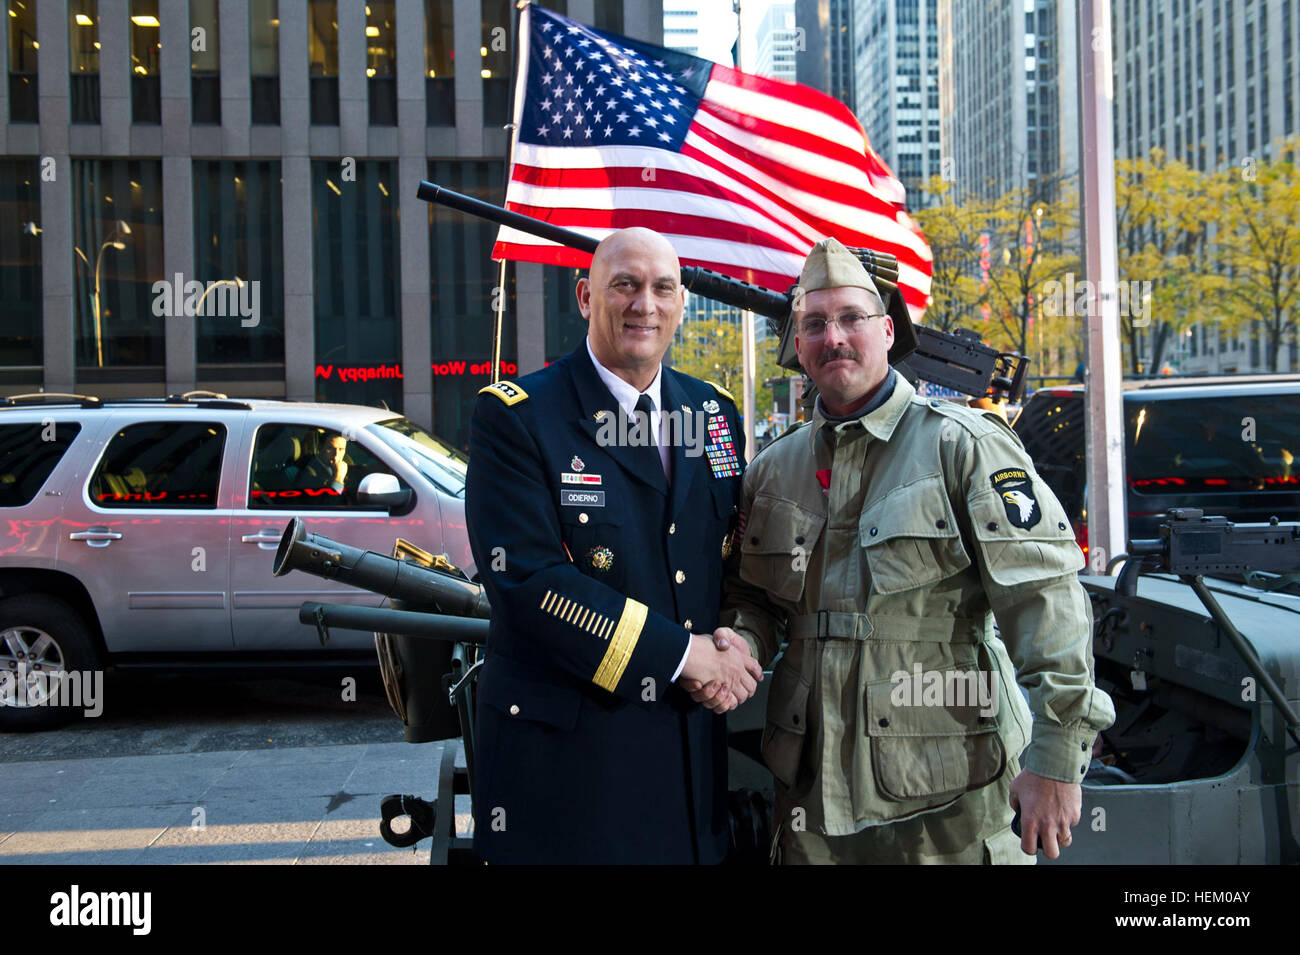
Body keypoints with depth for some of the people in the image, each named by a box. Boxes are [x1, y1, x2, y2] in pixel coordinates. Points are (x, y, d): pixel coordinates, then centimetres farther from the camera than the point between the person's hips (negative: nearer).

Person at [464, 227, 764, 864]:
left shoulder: (715, 413, 9)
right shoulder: (514, 417, -8)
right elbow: (526, 581, -18)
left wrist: (736, 644, -7)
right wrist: (680, 653, -18)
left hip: (693, 745, 5)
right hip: (563, 752, -5)